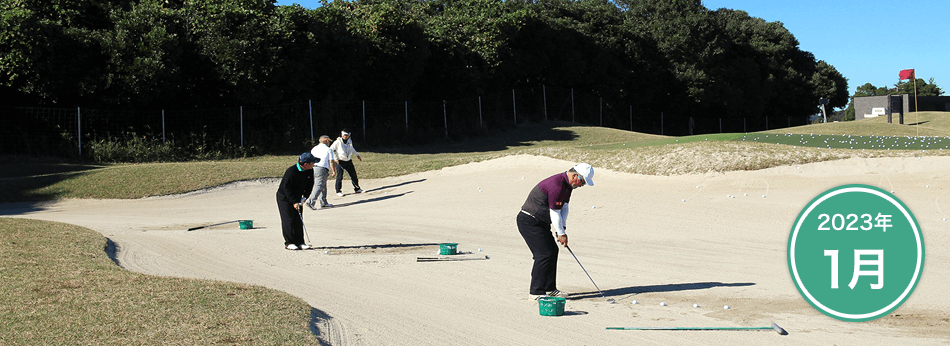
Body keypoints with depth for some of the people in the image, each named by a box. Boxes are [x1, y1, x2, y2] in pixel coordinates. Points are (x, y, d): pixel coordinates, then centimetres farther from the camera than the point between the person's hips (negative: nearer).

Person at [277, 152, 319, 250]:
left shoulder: (310, 171, -8)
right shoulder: (291, 171, -27)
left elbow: (310, 185, 4)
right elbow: (286, 187, -23)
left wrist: (304, 197, -8)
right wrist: (294, 202, -25)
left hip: (297, 197, 6)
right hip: (284, 197, -6)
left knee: (299, 219, 3)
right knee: (288, 220, -7)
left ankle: (299, 242, 7)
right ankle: (289, 242, 0)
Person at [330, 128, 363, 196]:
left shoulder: (350, 141, 10)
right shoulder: (338, 142, -9)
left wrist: (357, 155, 27)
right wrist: (335, 158, -16)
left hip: (348, 161, 6)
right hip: (340, 162, -6)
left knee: (353, 175, 7)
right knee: (339, 176, -8)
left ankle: (357, 189, 20)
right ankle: (338, 191, 2)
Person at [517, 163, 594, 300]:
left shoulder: (568, 184, 6)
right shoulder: (556, 184, -26)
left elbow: (564, 207, 12)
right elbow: (555, 213, -21)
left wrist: (562, 229, 2)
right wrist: (561, 233, -11)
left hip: (541, 222, 11)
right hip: (529, 221, -11)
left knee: (552, 251, 13)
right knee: (544, 254, -12)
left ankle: (549, 289, 20)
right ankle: (536, 292, -6)